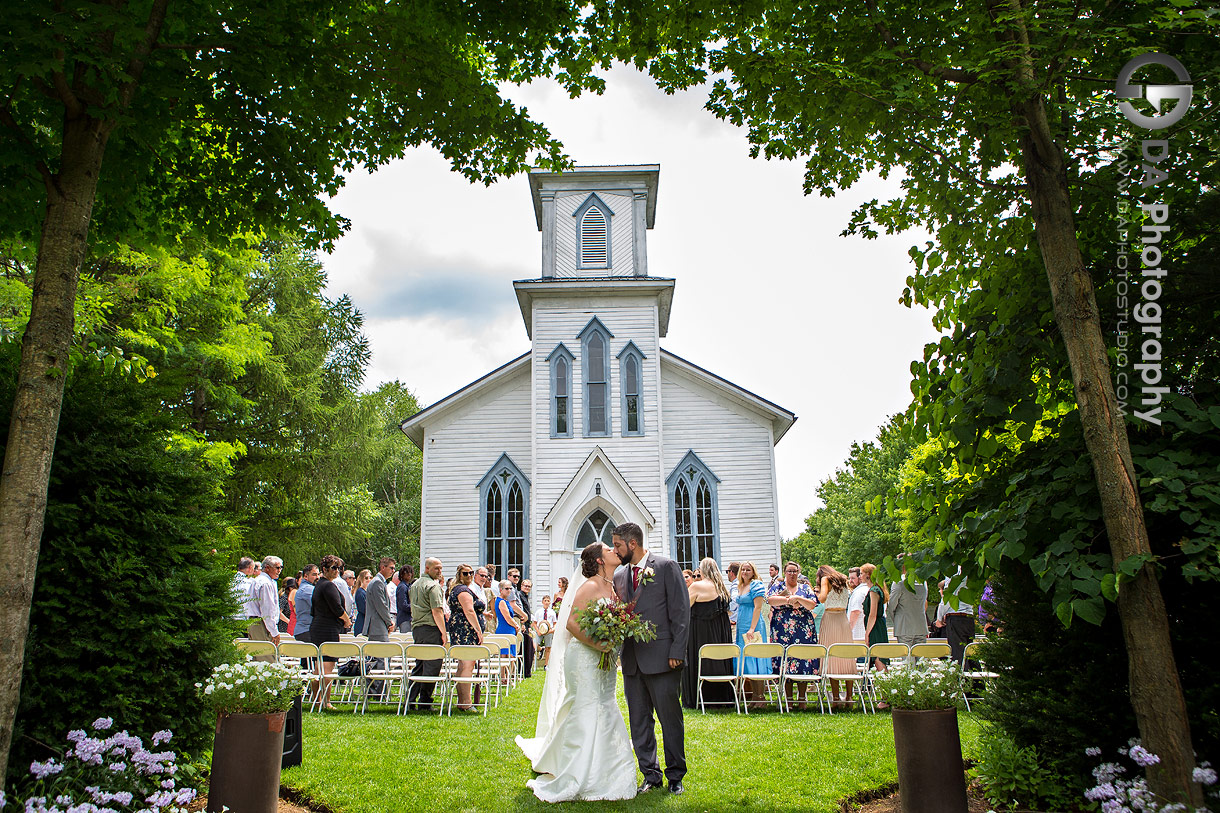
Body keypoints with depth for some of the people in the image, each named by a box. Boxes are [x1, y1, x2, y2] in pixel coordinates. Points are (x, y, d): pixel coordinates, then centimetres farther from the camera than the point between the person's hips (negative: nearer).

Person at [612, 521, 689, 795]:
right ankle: (650, 775, 22)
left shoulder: (667, 566, -4)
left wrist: (677, 652, -13)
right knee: (639, 721, 10)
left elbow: (681, 610, -7)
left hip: (662, 657, -6)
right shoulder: (619, 576, 13)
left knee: (670, 718, 4)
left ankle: (675, 775, 18)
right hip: (632, 660, 6)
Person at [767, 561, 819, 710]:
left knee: (803, 661, -2)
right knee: (784, 661, -3)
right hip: (782, 630, -1)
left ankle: (801, 699, 6)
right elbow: (770, 600, -8)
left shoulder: (805, 588, 14)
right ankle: (789, 698, 6)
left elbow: (812, 605, 0)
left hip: (804, 631, 1)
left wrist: (798, 598, -12)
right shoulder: (778, 586, 10)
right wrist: (789, 600, -12)